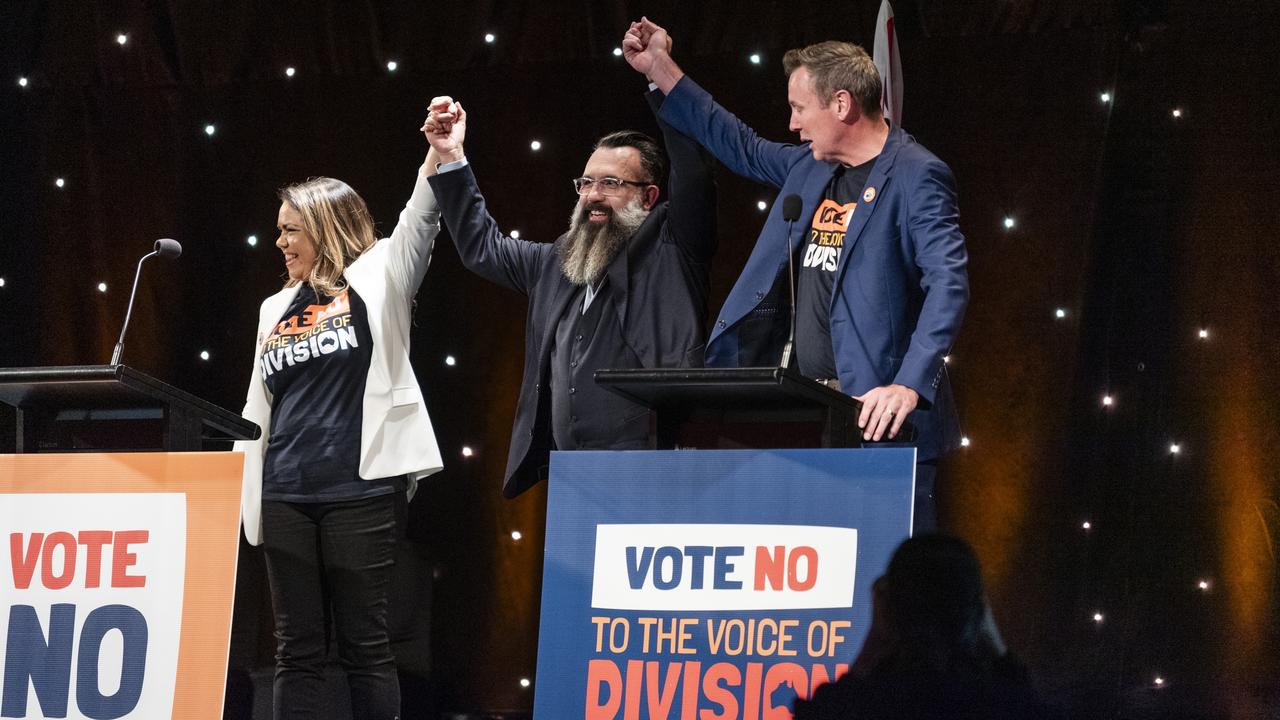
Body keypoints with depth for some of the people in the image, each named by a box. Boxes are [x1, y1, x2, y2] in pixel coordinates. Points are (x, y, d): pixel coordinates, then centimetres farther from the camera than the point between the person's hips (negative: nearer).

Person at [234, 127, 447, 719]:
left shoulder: (375, 282, 3)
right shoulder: (276, 310, 17)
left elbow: (420, 220, -12)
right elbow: (257, 411, 19)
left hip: (363, 491, -5)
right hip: (286, 497, 5)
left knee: (364, 644, -1)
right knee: (296, 648, 5)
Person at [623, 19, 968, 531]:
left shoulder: (914, 176, -9)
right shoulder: (811, 167, 15)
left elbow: (948, 282, -19)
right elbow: (743, 149, 33)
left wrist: (909, 386, -30)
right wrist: (661, 69, 32)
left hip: (876, 422, -8)